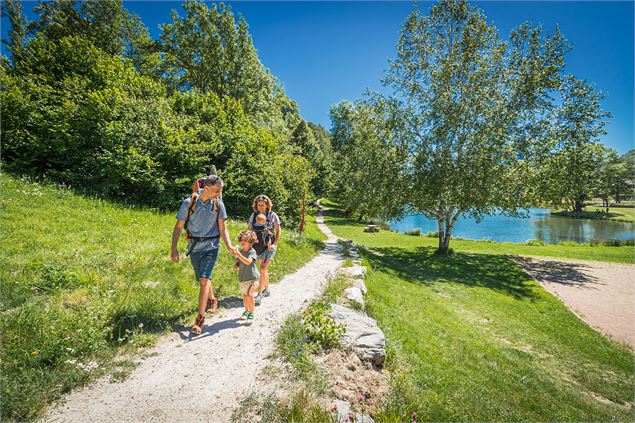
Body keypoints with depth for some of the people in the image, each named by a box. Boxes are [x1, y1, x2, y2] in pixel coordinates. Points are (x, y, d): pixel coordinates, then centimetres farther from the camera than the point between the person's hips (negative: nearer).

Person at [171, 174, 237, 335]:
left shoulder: (218, 204, -5)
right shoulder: (188, 203, -8)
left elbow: (223, 228, -1)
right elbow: (178, 227, -1)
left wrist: (229, 246, -14)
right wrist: (174, 248, -6)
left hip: (211, 247, -1)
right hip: (194, 247, 2)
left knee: (204, 279, -12)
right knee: (202, 279, 17)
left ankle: (200, 318, 0)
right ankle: (212, 300, 44)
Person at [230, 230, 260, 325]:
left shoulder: (252, 252, -12)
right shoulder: (240, 252, 5)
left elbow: (248, 262, -31)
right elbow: (235, 266, 11)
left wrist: (239, 255, -39)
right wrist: (236, 265, -11)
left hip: (252, 278, -6)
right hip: (242, 278, 6)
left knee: (250, 295, -15)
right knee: (244, 296, 15)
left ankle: (251, 314, -1)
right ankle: (246, 311, 35)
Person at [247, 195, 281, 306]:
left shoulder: (272, 215, -7)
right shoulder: (254, 215, 3)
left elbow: (278, 231, -3)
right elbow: (249, 230, 11)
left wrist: (275, 244, -12)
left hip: (269, 246, -4)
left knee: (263, 269, -14)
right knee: (263, 269, 15)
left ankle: (259, 294, -9)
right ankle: (267, 290, 31)